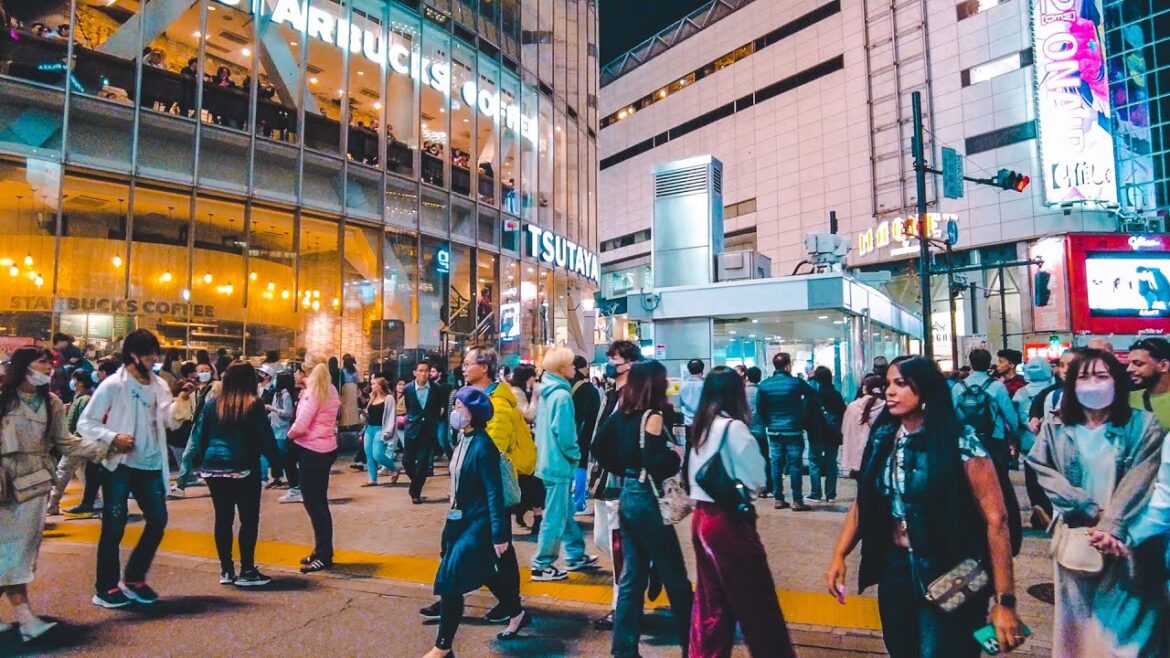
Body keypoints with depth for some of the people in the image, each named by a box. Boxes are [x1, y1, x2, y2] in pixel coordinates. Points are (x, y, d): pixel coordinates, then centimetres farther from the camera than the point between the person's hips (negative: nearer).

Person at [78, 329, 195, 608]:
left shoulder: (159, 384, 7)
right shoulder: (113, 385, -8)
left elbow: (170, 420, 0)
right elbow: (85, 423, -8)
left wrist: (182, 399, -17)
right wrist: (113, 437, -23)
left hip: (151, 465, 6)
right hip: (120, 465, -5)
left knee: (158, 520, 8)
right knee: (114, 526, 2)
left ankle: (133, 579, 24)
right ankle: (106, 588, 17)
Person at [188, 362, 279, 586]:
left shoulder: (213, 403, 3)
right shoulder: (254, 405, -8)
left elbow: (199, 434, 6)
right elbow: (266, 437, -8)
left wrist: (200, 461, 14)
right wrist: (276, 461, 2)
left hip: (214, 468, 5)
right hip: (243, 468, -4)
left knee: (223, 518, 11)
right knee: (249, 519, 3)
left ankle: (226, 570, 17)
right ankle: (247, 571, 4)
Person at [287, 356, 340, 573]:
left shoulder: (312, 392, -15)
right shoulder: (331, 390, 9)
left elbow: (300, 426, -21)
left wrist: (289, 436, -1)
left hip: (311, 451, -9)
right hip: (327, 448, 9)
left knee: (313, 503, -1)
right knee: (319, 502, 16)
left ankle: (323, 555, 5)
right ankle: (322, 552, 25)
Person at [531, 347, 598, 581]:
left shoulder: (548, 391, 9)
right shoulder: (562, 395, -19)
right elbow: (565, 435, -23)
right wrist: (576, 456, -6)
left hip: (548, 459, 10)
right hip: (559, 463, -10)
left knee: (566, 512, 19)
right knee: (555, 518, 0)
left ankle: (575, 556, 31)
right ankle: (541, 566, 9)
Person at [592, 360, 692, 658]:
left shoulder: (621, 414, 5)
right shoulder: (652, 417, -17)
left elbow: (599, 446, 11)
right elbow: (656, 464, -25)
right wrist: (677, 457, -7)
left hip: (628, 496, 8)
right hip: (647, 500, -8)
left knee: (632, 577, 15)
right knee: (676, 579, 6)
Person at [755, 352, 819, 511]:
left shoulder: (764, 385, -2)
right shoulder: (797, 383, -10)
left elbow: (759, 408, 2)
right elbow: (813, 396, 6)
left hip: (774, 431, 3)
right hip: (793, 430, -3)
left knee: (776, 464, 8)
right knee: (795, 465, 2)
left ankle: (778, 499, 13)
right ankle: (797, 501, 5)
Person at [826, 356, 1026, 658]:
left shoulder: (960, 443, -15)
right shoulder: (882, 439, 0)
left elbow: (995, 520, -16)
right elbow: (863, 503, 5)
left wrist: (1005, 601, -18)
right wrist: (838, 556, -6)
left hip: (949, 578, -5)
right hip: (895, 571, 5)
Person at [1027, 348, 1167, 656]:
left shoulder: (1143, 425, -1)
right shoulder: (1055, 428, 3)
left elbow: (1139, 483, -9)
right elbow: (1045, 473, -6)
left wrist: (1111, 527, -18)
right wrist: (1093, 513, -15)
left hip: (1126, 540, -1)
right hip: (1076, 535, 1)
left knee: (1127, 620, 4)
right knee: (1079, 618, 10)